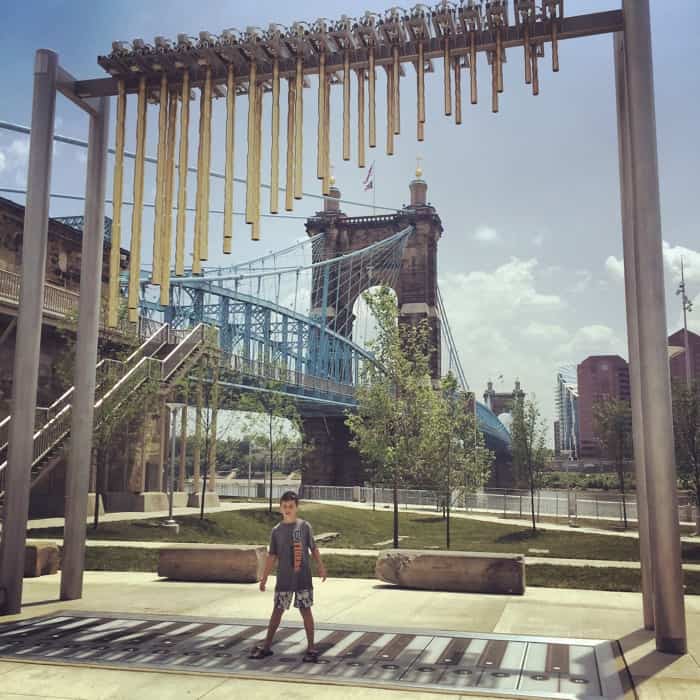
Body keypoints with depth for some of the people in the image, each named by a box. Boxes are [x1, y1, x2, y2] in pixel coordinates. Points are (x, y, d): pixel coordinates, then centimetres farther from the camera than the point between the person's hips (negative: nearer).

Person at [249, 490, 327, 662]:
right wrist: (264, 578, 3)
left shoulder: (304, 526, -1)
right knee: (277, 611, 7)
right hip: (284, 579, 1)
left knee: (306, 610, 3)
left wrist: (321, 567, -1)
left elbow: (313, 548, 5)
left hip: (303, 578, -1)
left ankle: (311, 648, 12)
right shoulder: (276, 530, 2)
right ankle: (267, 646, 18)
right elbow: (272, 556, 5)